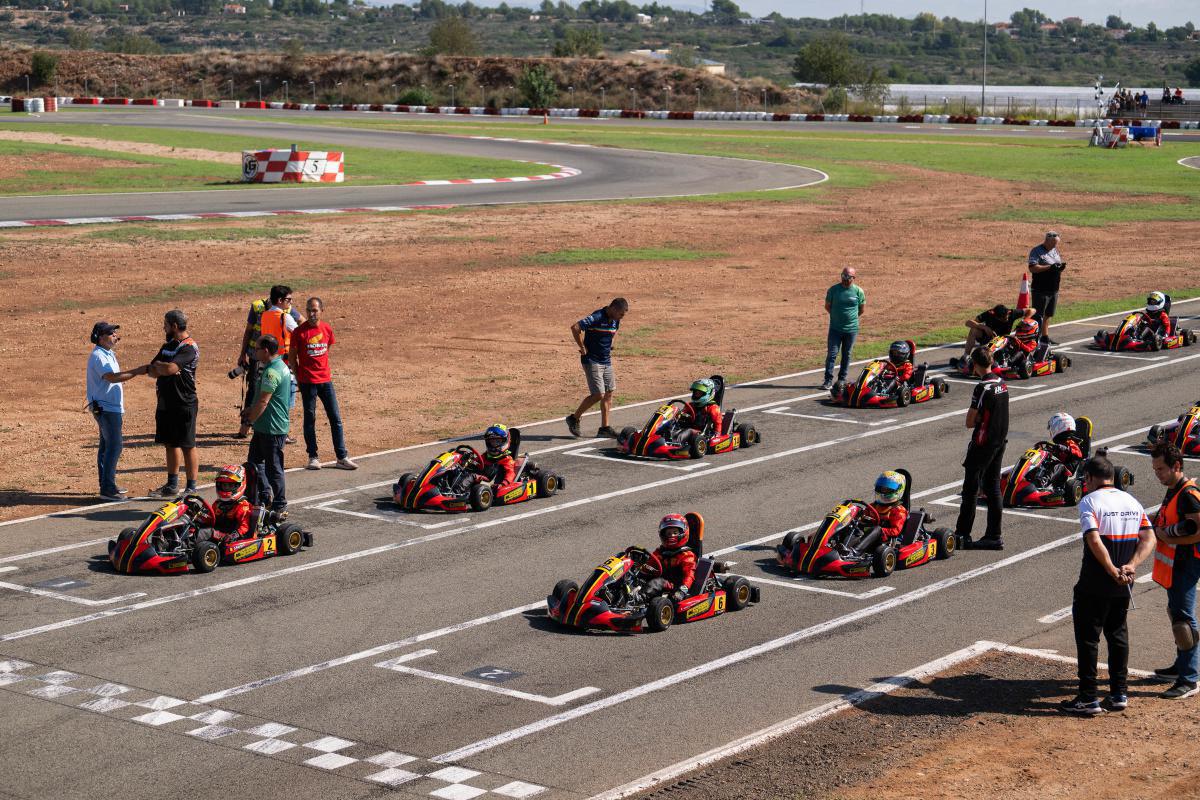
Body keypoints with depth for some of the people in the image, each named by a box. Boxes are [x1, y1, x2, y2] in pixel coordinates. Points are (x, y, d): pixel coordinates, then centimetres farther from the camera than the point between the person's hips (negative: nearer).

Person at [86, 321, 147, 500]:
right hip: (106, 408, -11)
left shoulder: (108, 354, 18)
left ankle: (107, 485, 21)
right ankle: (108, 488, -14)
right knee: (114, 446, -13)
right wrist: (137, 372, -28)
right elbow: (112, 377, -29)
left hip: (111, 407, 11)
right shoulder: (98, 356, -16)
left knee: (107, 445, 15)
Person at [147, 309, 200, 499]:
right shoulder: (168, 346, 15)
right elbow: (151, 370, 10)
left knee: (187, 446, -2)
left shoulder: (189, 348, -14)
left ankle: (191, 488, 4)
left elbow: (170, 368, -27)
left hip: (184, 405, -9)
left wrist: (158, 366, -6)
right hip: (166, 403, 9)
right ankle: (172, 485, 25)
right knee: (171, 444, 15)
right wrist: (163, 369, -11)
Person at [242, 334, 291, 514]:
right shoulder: (280, 365, 11)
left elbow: (263, 402, -24)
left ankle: (279, 506, 9)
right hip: (265, 427, 10)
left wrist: (249, 421, -14)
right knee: (254, 460, 19)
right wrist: (250, 410, 12)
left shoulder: (272, 372, -23)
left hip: (272, 429, -10)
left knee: (273, 468, 0)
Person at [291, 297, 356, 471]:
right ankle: (313, 457, 13)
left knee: (336, 418, 4)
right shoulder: (299, 331, -9)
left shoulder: (327, 329, 3)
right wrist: (298, 376, -3)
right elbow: (293, 356, -1)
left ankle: (342, 457, 9)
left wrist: (325, 370, 13)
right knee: (310, 419, 4)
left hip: (325, 379, 4)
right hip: (307, 382, -4)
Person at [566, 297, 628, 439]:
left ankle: (605, 428, 14)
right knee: (598, 394, -12)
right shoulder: (597, 318, -20)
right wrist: (582, 347, -20)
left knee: (609, 393, 7)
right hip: (592, 361, -8)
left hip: (606, 361, 8)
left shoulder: (615, 321, 7)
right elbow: (575, 328, -29)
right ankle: (574, 418, 4)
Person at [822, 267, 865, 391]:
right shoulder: (833, 289, -2)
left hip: (851, 329, 1)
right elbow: (827, 306, 9)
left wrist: (852, 318, 9)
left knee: (847, 355, 9)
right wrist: (836, 317, 10)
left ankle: (842, 379, 17)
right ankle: (828, 380, -4)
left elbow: (862, 309, 12)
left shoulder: (858, 291, -1)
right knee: (831, 354, -7)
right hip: (835, 328, -1)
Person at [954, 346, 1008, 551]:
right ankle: (994, 536, 12)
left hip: (983, 443, -8)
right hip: (1000, 440, 8)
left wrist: (976, 419, 2)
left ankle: (962, 534, 4)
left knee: (971, 487, 0)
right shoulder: (1002, 383, 6)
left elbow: (970, 422, -17)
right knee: (993, 487, 11)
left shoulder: (983, 388, -19)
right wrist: (982, 419, 3)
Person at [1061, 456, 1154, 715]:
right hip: (1124, 586, 6)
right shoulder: (1133, 502, 9)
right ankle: (1119, 693, 20)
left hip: (1095, 585, -6)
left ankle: (1088, 698, 3)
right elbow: (1149, 539, 0)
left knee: (1087, 638, 2)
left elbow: (1094, 541, -24)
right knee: (1118, 635, 18)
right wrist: (1131, 566, -11)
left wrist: (1113, 572, -21)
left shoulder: (1089, 502, -11)